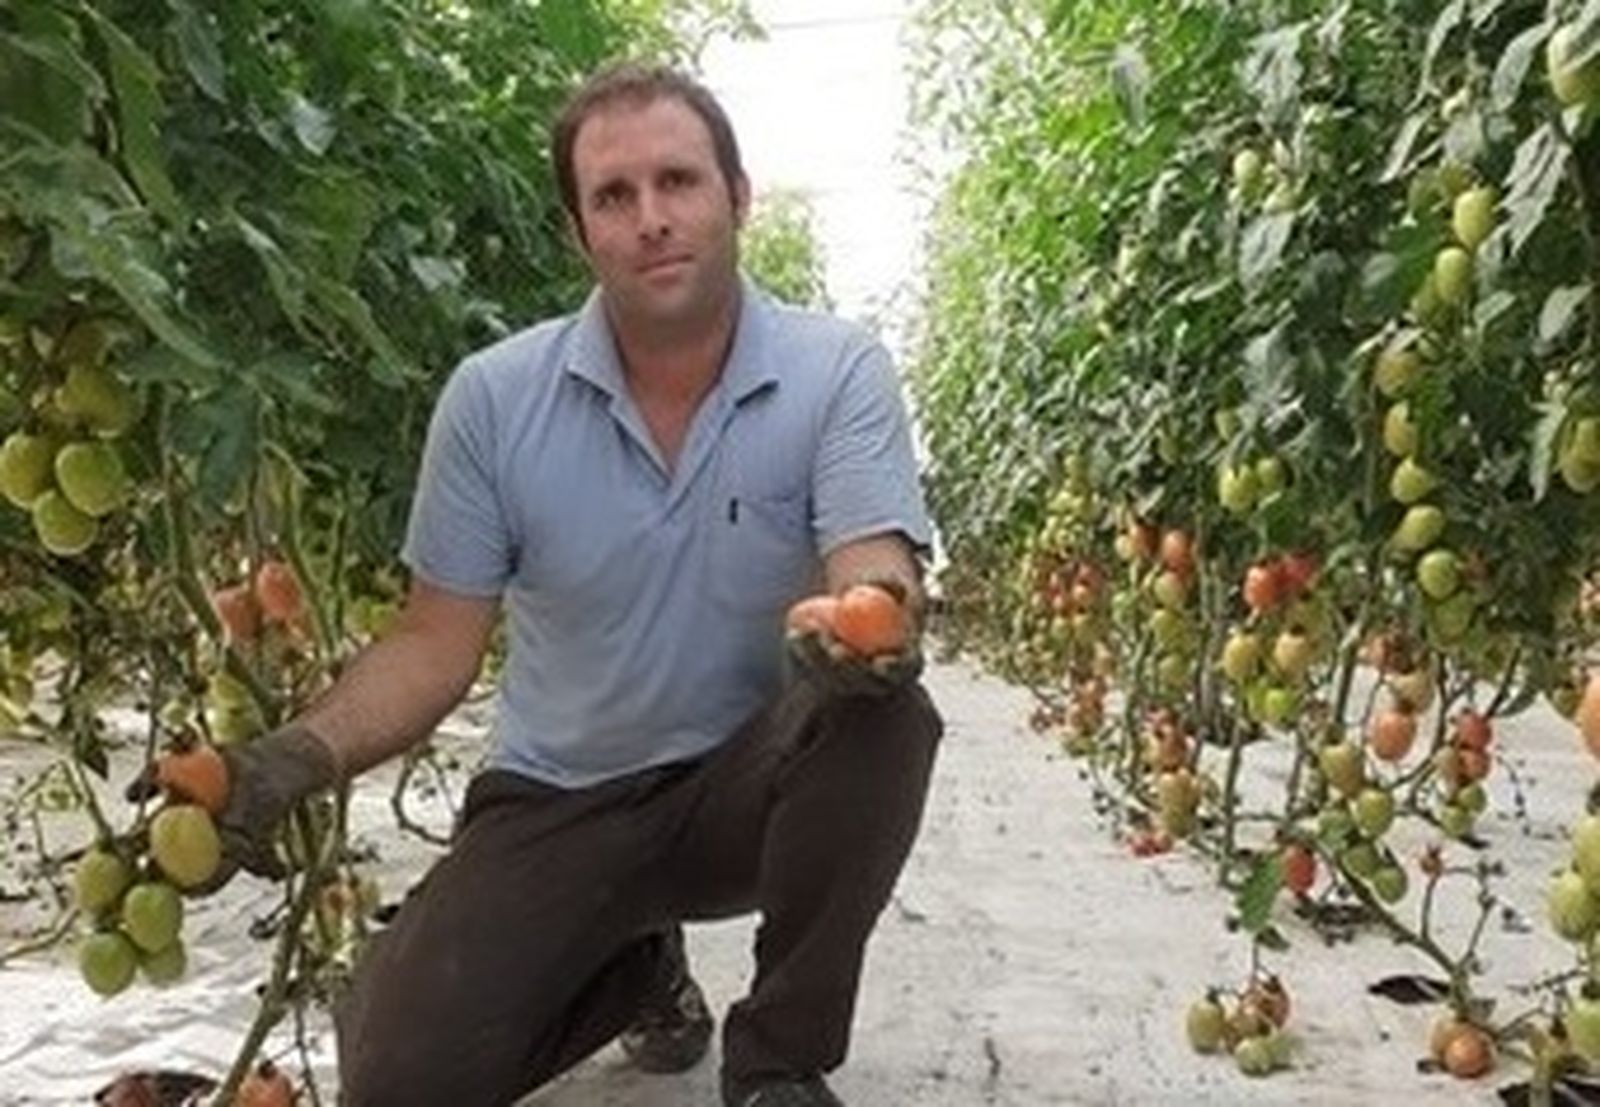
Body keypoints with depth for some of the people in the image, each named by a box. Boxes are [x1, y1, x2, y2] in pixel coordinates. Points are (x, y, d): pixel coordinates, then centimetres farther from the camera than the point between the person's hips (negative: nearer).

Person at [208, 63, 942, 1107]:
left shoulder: (838, 372, -10)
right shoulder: (494, 397, -8)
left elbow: (875, 579, -22)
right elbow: (436, 645, -4)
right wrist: (305, 753, -23)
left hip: (754, 781, -1)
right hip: (560, 805, 1)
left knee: (883, 716, -33)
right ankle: (635, 965, 19)